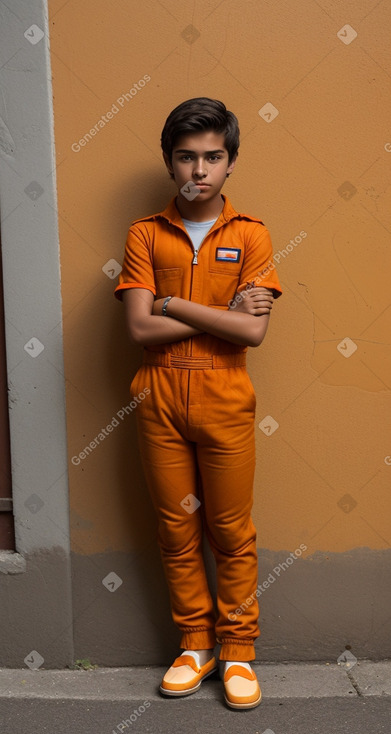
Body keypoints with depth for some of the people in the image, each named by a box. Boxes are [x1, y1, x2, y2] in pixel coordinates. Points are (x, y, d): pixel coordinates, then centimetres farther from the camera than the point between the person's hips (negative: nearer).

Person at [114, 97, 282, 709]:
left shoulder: (251, 235, 0)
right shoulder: (145, 235, 3)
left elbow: (254, 331, -12)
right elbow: (140, 329, -9)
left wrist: (173, 303, -11)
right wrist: (223, 314, -11)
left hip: (225, 405, -1)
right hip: (160, 404, 2)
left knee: (232, 533, 7)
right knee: (177, 531, 11)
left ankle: (238, 650, 25)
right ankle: (196, 645, 28)